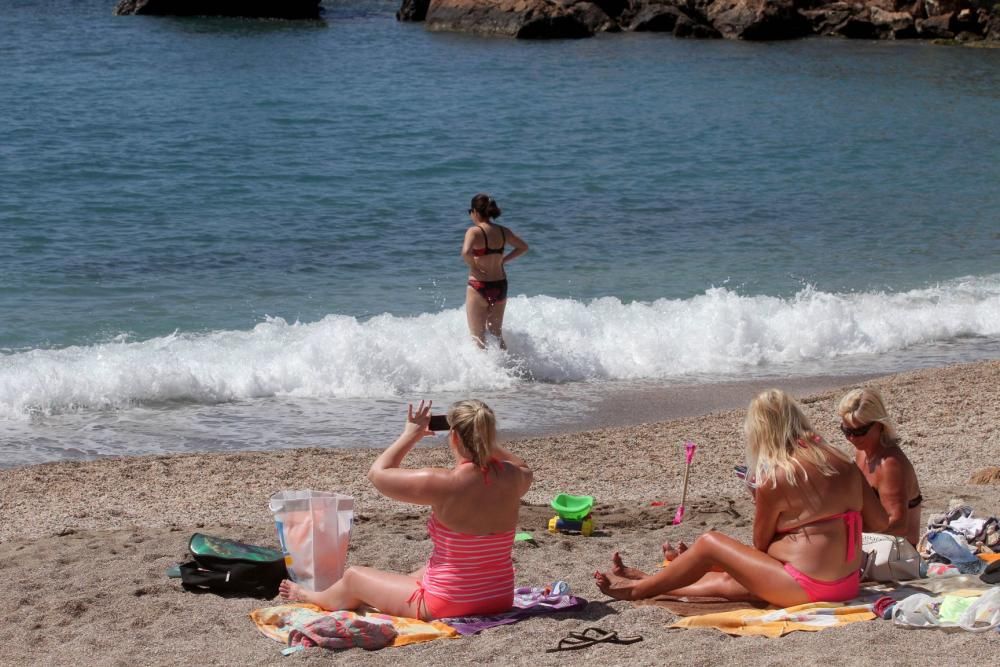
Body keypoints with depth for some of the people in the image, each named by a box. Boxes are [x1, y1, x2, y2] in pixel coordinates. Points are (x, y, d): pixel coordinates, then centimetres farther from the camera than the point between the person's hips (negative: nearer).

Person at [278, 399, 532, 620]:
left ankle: (309, 596, 52)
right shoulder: (512, 479, -9)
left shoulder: (442, 483, -24)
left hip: (449, 604, -6)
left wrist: (411, 434, 2)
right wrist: (485, 442, 11)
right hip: (500, 599, 6)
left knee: (353, 576, 20)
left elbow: (378, 473, -9)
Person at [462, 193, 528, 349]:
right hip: (500, 286, 6)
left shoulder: (474, 231, -15)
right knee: (497, 334, 20)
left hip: (479, 287, -6)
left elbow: (466, 252, -33)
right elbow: (523, 247, 17)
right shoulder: (503, 231, 4)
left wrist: (473, 266, -14)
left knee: (478, 337, 5)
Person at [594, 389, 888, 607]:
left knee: (709, 543, 9)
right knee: (727, 581, 25)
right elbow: (881, 520, 10)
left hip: (807, 587, -7)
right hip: (847, 583, 7)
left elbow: (760, 545, -2)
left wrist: (760, 503, 15)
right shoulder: (842, 461, 4)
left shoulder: (775, 478, -14)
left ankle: (636, 589, 26)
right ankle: (650, 582, 42)